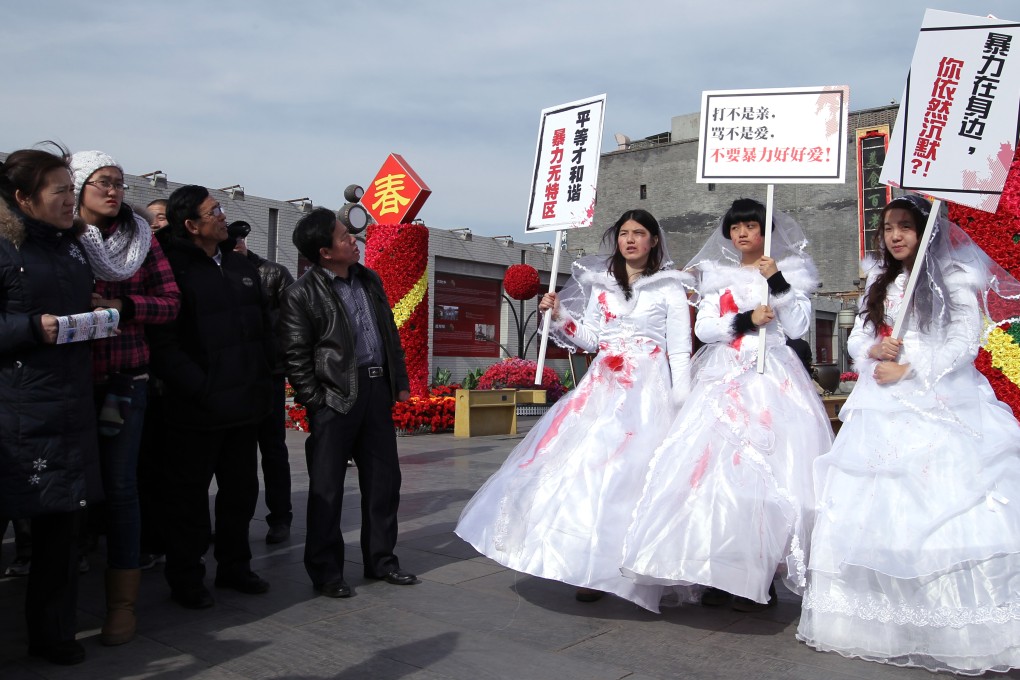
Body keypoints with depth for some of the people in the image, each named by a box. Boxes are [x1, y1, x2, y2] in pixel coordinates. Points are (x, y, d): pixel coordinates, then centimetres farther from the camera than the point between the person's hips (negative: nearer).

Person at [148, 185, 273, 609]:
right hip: (196, 410, -7)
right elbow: (164, 344, -18)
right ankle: (185, 579, 22)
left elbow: (262, 327, 18)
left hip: (244, 404, 7)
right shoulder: (174, 268, -11)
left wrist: (261, 377, 8)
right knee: (189, 496, 7)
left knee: (241, 490, 16)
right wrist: (201, 389, -19)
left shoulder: (238, 265, 13)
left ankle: (233, 566, 32)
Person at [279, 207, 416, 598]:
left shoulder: (369, 280, 11)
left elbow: (390, 333, 17)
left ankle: (380, 560, 27)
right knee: (327, 488, 3)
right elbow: (296, 356, -8)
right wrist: (317, 404, -10)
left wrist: (400, 381, 15)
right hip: (335, 397, -6)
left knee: (383, 480, 12)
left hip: (377, 389, 6)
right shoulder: (302, 294, -8)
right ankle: (325, 572, 16)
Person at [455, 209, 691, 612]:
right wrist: (559, 314, -1)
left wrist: (681, 404, -8)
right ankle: (591, 565, 5)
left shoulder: (669, 286, 5)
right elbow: (589, 338, 13)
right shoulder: (600, 283, 15)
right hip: (603, 385, 3)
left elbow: (681, 348, -1)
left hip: (650, 389, -3)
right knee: (587, 461, -5)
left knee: (634, 467, -9)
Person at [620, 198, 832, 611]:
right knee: (714, 465, -8)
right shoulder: (717, 275, 17)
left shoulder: (789, 271, 10)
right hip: (724, 379, 2)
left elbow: (798, 327, -1)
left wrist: (777, 281, -9)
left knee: (768, 470, -12)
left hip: (772, 379, -2)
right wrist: (745, 321, -8)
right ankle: (719, 574, 0)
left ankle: (758, 578, -3)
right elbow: (703, 328, 6)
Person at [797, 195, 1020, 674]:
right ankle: (878, 620, 6)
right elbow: (857, 337, 17)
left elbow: (965, 342, -6)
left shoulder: (954, 279, 3)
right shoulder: (879, 283, 21)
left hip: (938, 405, -5)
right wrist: (872, 351, -5)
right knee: (872, 506, 0)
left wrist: (908, 370, -13)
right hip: (883, 408, 5)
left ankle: (955, 631, -8)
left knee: (940, 502, -13)